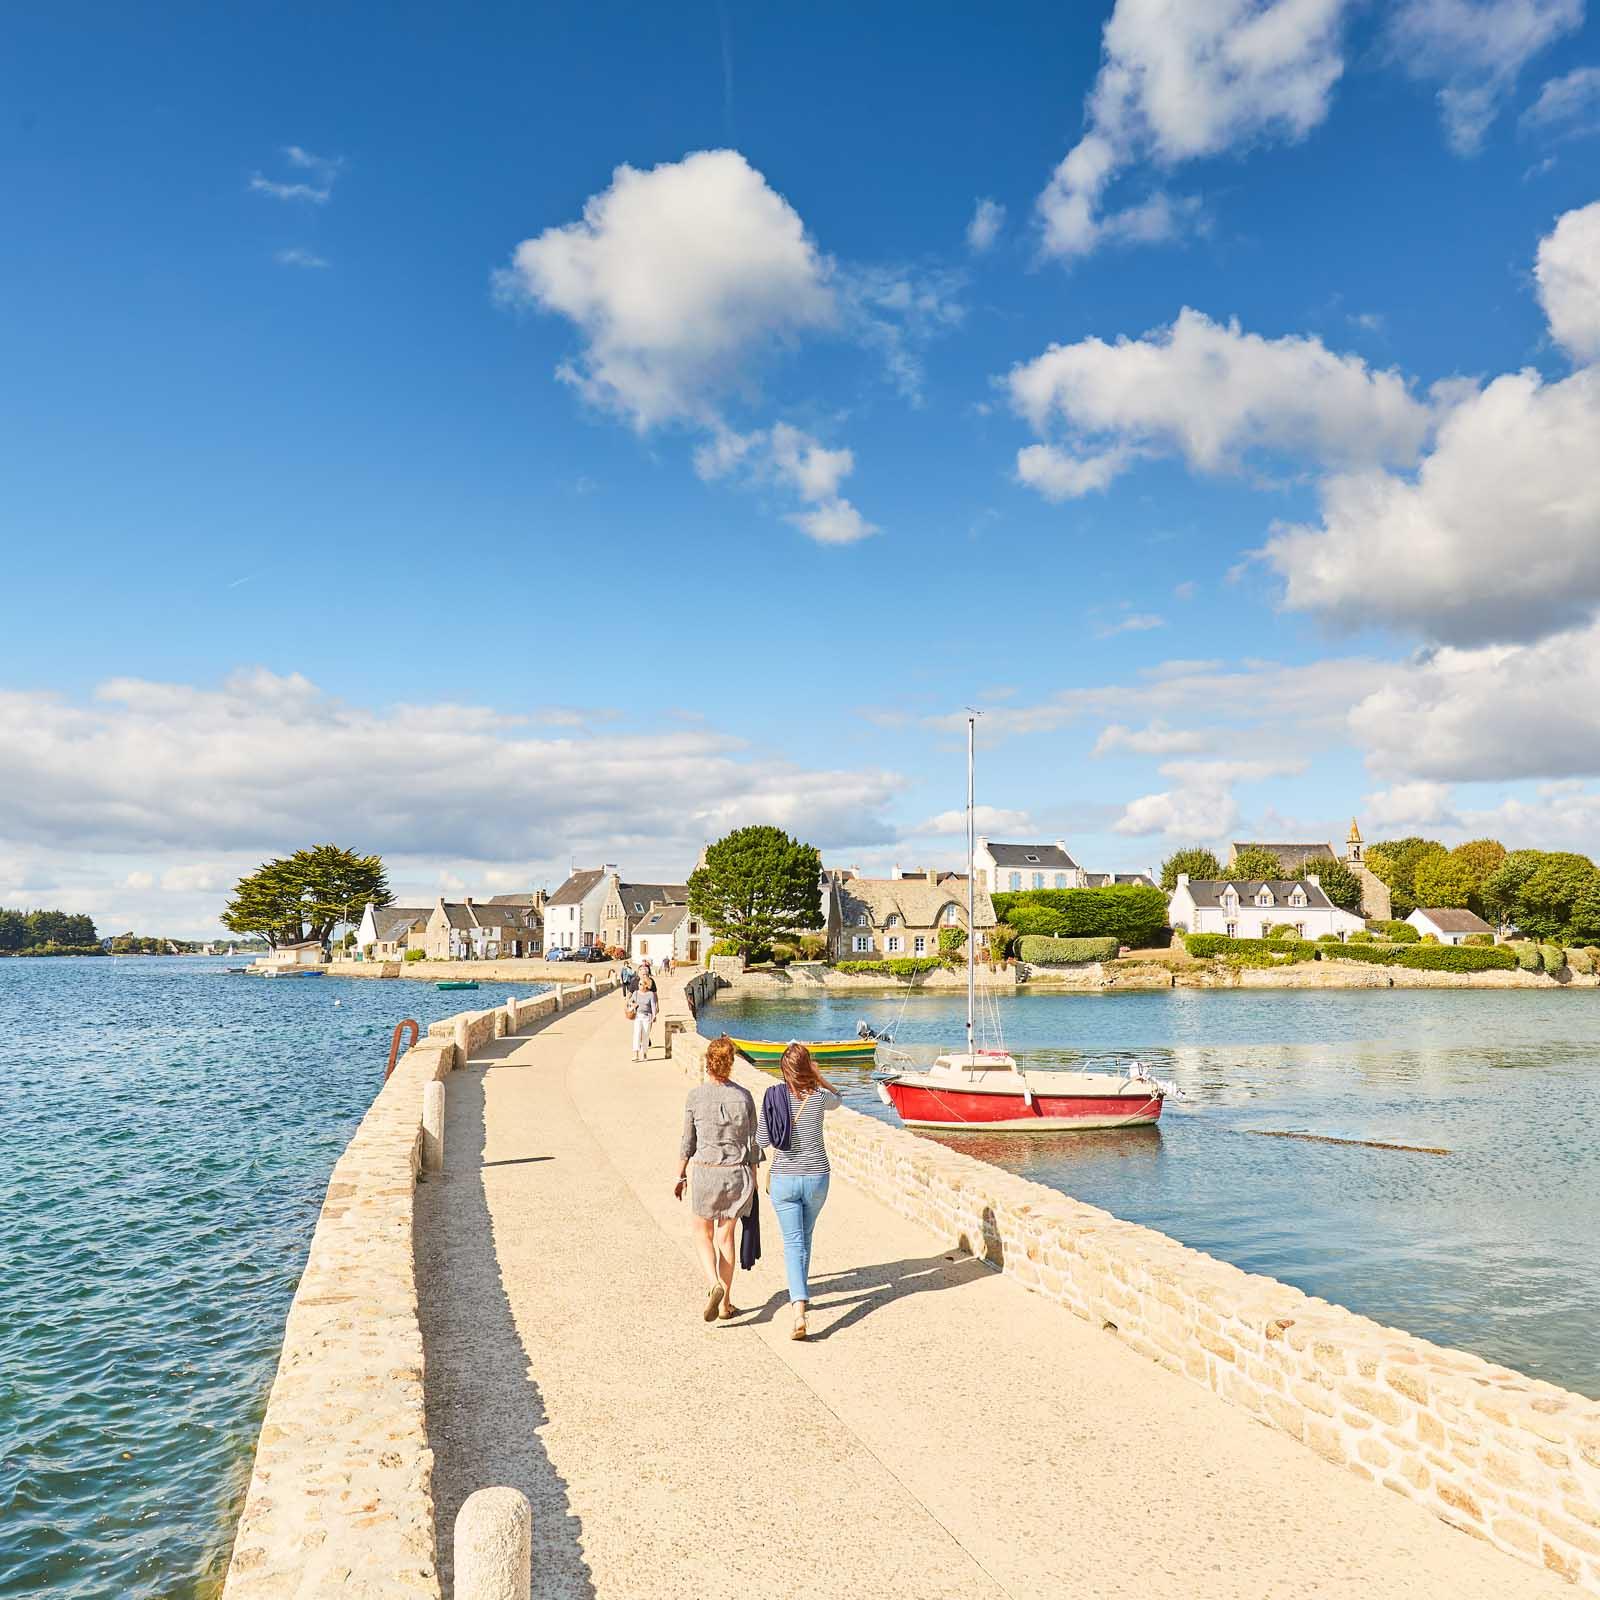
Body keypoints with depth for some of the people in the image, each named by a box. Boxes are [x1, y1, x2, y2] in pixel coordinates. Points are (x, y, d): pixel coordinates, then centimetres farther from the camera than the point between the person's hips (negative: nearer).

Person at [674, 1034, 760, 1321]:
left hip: (705, 1172, -2)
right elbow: (752, 1144, 1)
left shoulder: (695, 1096, -8)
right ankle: (726, 1303, 20)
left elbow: (688, 1142, -2)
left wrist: (681, 1176, 11)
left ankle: (714, 1285, -8)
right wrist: (752, 1181, 11)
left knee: (703, 1234, 16)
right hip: (738, 1172, 2)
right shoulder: (744, 1097, -3)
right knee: (726, 1236, 17)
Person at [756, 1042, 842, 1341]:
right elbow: (836, 1099, 18)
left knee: (793, 1242, -1)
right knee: (805, 1237, 22)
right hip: (817, 1178, 1)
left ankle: (799, 1311, -16)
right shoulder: (819, 1096, -8)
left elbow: (762, 1140, -2)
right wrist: (817, 1075, 8)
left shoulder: (774, 1094, -9)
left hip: (784, 1179, -1)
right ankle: (801, 1295, 38)